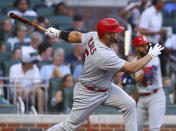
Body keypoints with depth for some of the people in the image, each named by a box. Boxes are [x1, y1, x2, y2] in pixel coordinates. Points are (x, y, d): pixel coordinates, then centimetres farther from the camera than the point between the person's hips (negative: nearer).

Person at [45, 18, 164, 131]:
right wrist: (151, 55, -20)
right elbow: (132, 68, -30)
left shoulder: (93, 36, -12)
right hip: (88, 94, -9)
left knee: (129, 104, -4)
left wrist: (58, 33, 24)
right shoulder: (104, 55, -36)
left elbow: (77, 36, 8)